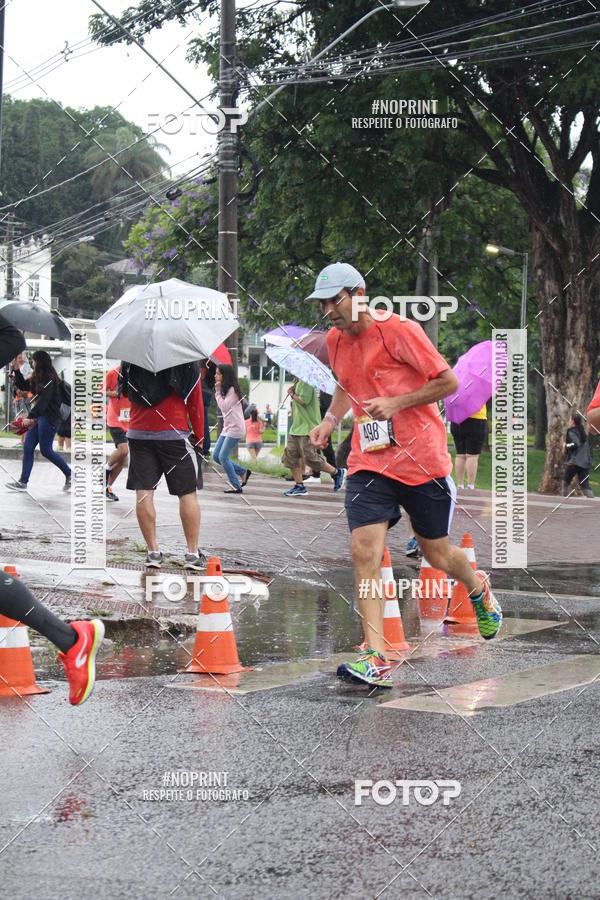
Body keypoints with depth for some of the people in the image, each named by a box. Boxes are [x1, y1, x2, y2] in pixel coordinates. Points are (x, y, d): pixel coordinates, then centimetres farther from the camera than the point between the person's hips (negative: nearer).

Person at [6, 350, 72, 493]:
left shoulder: (50, 380, -16)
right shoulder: (37, 378, 11)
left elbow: (43, 401, -24)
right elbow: (23, 386, 23)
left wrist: (30, 417, -30)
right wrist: (16, 370, 11)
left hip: (48, 418, -9)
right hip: (38, 416, 9)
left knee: (46, 450, -4)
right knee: (27, 447, 2)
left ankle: (69, 474, 13)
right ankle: (23, 482, 2)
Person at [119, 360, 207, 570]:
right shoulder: (186, 359, -6)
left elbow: (124, 392, 17)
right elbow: (195, 400, -3)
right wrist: (199, 435, 6)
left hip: (138, 433, 2)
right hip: (174, 434, -2)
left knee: (144, 492, 5)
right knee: (187, 493, 5)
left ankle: (153, 551, 4)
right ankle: (193, 553, 4)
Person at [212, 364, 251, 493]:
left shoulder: (232, 390, -12)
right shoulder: (225, 390, 14)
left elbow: (224, 406, -19)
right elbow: (223, 408, 12)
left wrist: (218, 391, -14)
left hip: (235, 428, -10)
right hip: (227, 428, 10)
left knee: (223, 457, -11)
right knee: (216, 456, 6)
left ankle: (236, 486, -5)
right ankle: (243, 472, 16)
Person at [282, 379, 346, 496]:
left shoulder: (306, 383, -15)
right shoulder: (297, 383, 15)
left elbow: (304, 401, -24)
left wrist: (292, 394, -10)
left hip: (307, 430, -10)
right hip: (296, 429, 10)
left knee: (310, 458, -7)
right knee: (290, 456, 6)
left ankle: (338, 473, 10)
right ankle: (299, 486, 12)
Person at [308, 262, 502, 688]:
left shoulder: (400, 330, -13)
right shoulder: (336, 341, 6)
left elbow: (448, 381, -10)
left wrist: (395, 403, -19)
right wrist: (331, 419, 9)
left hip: (422, 458, -4)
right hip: (368, 461, 4)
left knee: (437, 553, 10)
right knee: (364, 550, -14)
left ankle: (479, 590, 46)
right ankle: (376, 660, -16)